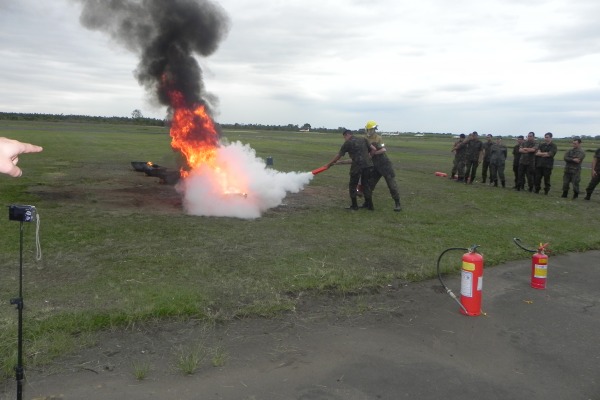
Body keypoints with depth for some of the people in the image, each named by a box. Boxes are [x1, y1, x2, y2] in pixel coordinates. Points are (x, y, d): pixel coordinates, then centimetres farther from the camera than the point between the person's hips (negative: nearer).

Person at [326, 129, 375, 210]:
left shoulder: (348, 143, 3)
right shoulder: (363, 140, 16)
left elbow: (338, 155, 4)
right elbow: (372, 149, 10)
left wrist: (330, 164, 13)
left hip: (357, 166, -5)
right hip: (368, 165, 5)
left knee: (352, 186, 10)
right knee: (366, 185, 18)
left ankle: (354, 205, 12)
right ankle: (369, 205, 18)